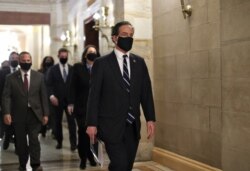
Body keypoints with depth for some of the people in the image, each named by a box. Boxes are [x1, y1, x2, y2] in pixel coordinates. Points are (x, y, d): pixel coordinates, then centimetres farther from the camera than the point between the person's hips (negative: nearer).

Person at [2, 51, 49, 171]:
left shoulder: (39, 76, 5)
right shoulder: (11, 78, 1)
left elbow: (43, 96, 4)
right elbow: (6, 96, -5)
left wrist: (45, 114, -1)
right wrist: (6, 113, -19)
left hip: (34, 114, 0)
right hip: (18, 115, 1)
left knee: (34, 139, -12)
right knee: (21, 142, 9)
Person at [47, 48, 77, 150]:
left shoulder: (72, 69, 8)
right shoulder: (53, 69, 5)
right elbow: (49, 84, -1)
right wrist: (51, 96, -15)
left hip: (70, 99, 0)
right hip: (57, 99, 0)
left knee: (71, 121, -4)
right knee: (57, 122, 7)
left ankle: (73, 143, 0)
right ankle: (59, 142, 18)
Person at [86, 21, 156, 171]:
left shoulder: (139, 62, 9)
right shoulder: (102, 63, -2)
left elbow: (146, 92, 9)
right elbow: (94, 95, -4)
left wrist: (150, 118, 2)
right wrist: (92, 123, -9)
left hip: (133, 125, 4)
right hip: (111, 125, -4)